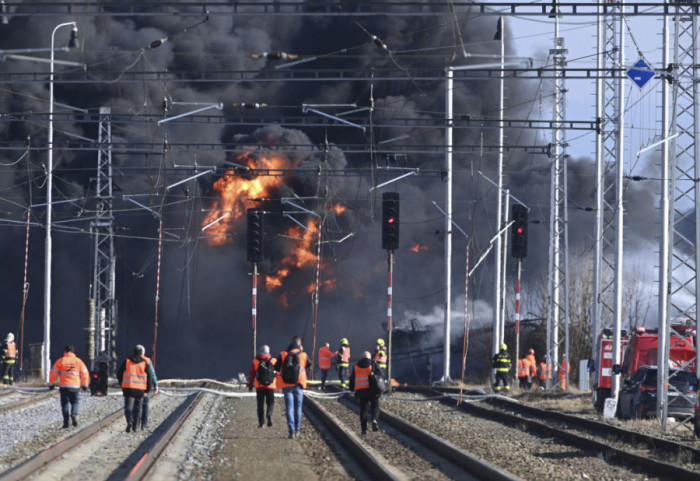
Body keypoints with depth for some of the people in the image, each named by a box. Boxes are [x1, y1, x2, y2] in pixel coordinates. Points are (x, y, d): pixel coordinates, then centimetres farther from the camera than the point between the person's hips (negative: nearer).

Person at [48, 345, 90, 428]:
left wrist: (51, 384, 9)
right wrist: (85, 385, 16)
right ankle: (74, 414, -13)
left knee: (65, 403, 5)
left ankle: (66, 422, -1)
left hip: (64, 386, -1)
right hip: (75, 386, 1)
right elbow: (84, 373, 6)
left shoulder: (61, 361, -1)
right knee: (75, 402, 15)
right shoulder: (78, 361, 4)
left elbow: (53, 373, -2)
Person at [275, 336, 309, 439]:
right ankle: (297, 430, 17)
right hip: (298, 384, 0)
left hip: (286, 385, 0)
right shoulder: (303, 355, -4)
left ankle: (291, 430, -9)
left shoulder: (283, 355, -4)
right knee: (298, 407, 14)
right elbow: (308, 364, 15)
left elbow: (276, 368, 3)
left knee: (289, 408, 1)